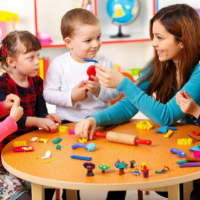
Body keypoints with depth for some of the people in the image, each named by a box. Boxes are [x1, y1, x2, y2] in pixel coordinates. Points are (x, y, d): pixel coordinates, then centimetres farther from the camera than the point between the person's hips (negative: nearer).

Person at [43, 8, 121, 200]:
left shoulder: (104, 62, -1)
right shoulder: (58, 64, -7)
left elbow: (116, 92, -2)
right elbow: (48, 94, -8)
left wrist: (99, 91, -21)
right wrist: (71, 96, -20)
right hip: (70, 124, -1)